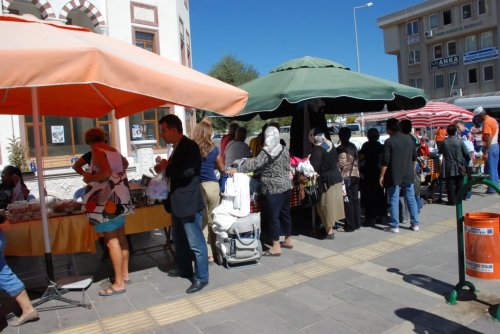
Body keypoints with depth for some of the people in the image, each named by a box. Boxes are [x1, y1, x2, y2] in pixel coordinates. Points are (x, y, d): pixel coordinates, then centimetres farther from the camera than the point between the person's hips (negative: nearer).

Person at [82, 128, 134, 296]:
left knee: (111, 240, -6)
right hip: (119, 198, 9)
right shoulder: (115, 152, 12)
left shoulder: (97, 151, -10)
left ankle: (119, 283, -2)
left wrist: (89, 178, -8)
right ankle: (124, 274, 25)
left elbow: (106, 173, -25)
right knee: (120, 237, 14)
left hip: (107, 200, -9)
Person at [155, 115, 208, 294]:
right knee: (179, 240, 22)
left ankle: (201, 278, 13)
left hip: (189, 202, -10)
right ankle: (184, 269, 39)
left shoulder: (190, 146, -16)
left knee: (196, 243, 1)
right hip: (178, 202, 10)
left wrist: (166, 167, -13)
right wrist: (164, 168, 3)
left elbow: (186, 172, -27)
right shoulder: (178, 147, 12)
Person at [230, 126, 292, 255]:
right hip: (285, 186, 9)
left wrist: (237, 169, -22)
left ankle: (276, 247, 2)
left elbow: (255, 163, -23)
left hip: (273, 189, -9)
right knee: (285, 213, 17)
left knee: (273, 216, -3)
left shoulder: (267, 152, -16)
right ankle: (288, 240, 30)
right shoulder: (284, 150, 10)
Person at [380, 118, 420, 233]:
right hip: (408, 175, 5)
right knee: (411, 199, 13)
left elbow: (385, 161, -14)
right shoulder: (409, 139, 6)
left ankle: (394, 226, 4)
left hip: (394, 176, -5)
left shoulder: (389, 142, -12)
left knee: (394, 201, 1)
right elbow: (414, 158, 12)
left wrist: (382, 176, -6)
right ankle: (415, 223, 19)